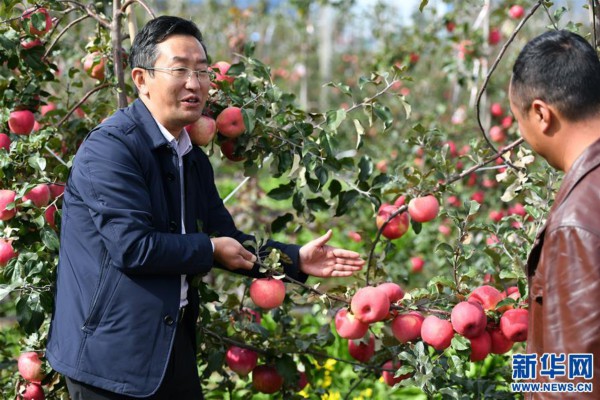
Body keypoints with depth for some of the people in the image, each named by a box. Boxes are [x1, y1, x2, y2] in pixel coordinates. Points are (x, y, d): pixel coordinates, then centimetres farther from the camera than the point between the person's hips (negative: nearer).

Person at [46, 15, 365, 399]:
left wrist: (296, 259, 5)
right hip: (112, 351, -8)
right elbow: (132, 245, -24)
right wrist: (210, 249, -12)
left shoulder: (194, 160, 12)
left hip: (174, 342, 9)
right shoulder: (110, 147, -16)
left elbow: (229, 241, 17)